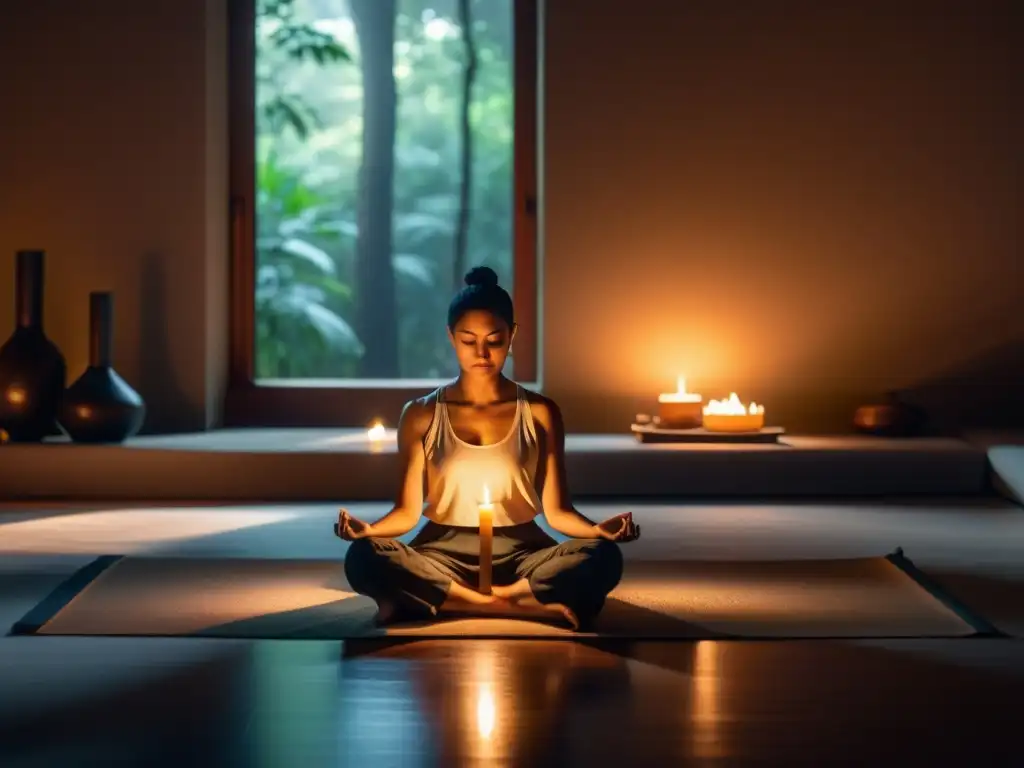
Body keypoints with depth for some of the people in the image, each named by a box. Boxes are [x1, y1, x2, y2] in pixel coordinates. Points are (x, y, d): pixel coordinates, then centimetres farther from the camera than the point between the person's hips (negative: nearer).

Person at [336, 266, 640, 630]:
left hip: (519, 554, 0)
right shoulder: (421, 415, 5)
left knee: (604, 558, -31)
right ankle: (529, 606, -28)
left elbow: (556, 511, 1)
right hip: (443, 554, 0)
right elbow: (408, 511, 2)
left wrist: (598, 529, -20)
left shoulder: (540, 413, 5)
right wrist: (367, 528, -19)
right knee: (362, 559, -32)